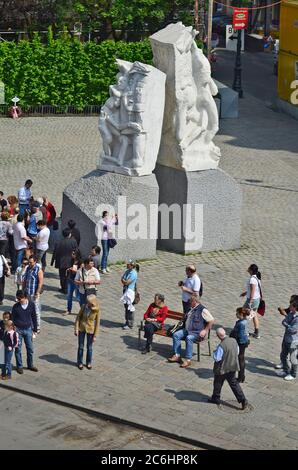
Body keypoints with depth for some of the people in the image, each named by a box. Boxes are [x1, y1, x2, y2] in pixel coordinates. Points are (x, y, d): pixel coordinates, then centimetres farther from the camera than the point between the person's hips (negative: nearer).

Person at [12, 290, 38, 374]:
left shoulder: (31, 305, -7)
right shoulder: (15, 307, -12)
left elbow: (34, 317, 4)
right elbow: (12, 319, -3)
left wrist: (35, 329, 7)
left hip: (28, 329, 2)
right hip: (18, 330, -2)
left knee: (30, 348, 10)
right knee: (18, 349, 7)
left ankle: (30, 365, 27)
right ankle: (19, 366, 21)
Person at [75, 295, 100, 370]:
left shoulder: (97, 311, -16)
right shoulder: (84, 307, -13)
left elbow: (97, 324, -9)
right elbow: (78, 317, -4)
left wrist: (95, 336, -8)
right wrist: (76, 329, -8)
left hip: (90, 330, -1)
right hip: (81, 329, 1)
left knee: (89, 347, 13)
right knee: (81, 347, 10)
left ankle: (89, 363, 31)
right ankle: (80, 362, 26)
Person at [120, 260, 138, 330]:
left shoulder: (133, 274, -19)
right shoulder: (127, 271, 8)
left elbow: (127, 282, -21)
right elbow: (122, 279, 9)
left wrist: (124, 281, -3)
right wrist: (125, 282, -11)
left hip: (130, 291, -9)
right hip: (125, 290, 9)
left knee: (130, 308, -3)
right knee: (126, 306, 16)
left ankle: (130, 324, 5)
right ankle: (127, 322, 29)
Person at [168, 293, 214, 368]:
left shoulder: (202, 310, -10)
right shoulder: (192, 309, 17)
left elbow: (211, 320, -14)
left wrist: (205, 330, -16)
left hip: (197, 333, -9)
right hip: (187, 330, 9)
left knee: (189, 338, -36)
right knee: (176, 335, -10)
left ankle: (188, 360, -32)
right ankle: (177, 356, -11)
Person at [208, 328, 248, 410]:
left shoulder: (221, 346, -29)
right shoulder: (234, 340, -7)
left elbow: (216, 358, -22)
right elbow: (237, 352, 7)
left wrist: (215, 352, -4)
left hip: (222, 368, -6)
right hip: (233, 367, 6)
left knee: (218, 383, 17)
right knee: (234, 383, 16)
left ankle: (216, 398, 34)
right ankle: (243, 400, 10)